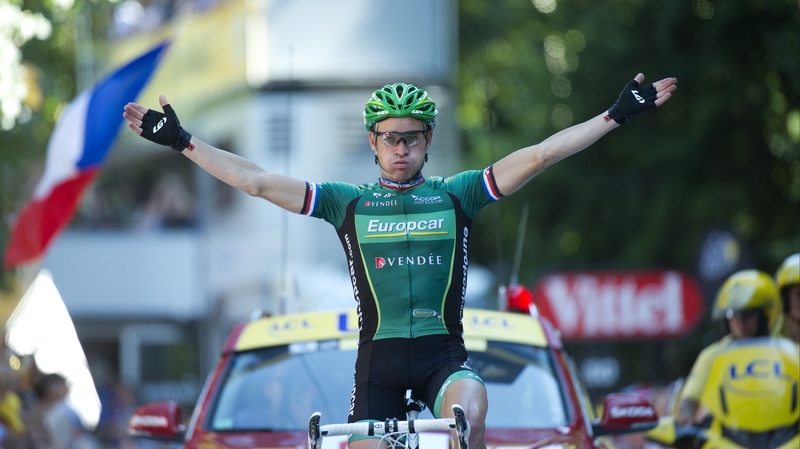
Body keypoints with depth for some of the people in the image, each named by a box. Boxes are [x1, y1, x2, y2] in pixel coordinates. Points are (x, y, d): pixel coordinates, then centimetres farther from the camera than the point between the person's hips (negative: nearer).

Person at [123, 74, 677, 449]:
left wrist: (615, 117, -6)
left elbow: (537, 157, 0)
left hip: (443, 353, -1)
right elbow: (257, 180, 3)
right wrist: (183, 142, -1)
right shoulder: (348, 202, 6)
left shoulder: (456, 195, 6)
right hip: (380, 355, 1)